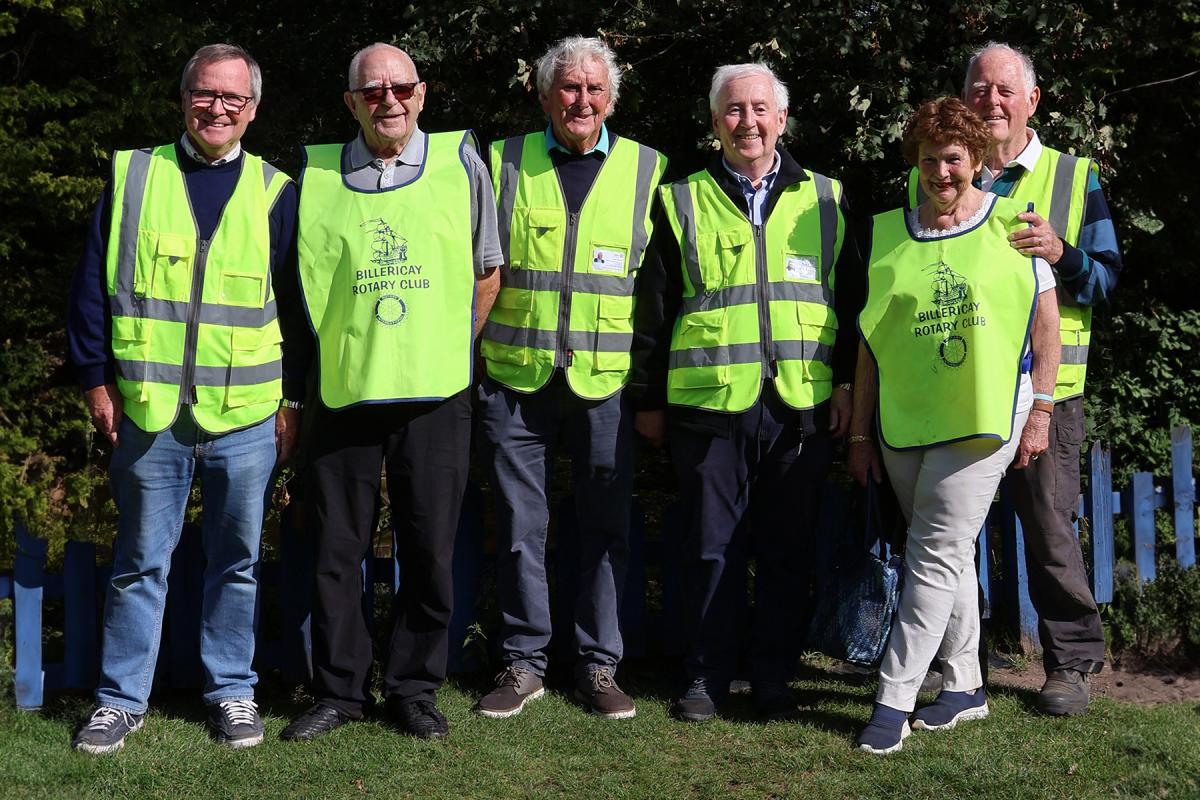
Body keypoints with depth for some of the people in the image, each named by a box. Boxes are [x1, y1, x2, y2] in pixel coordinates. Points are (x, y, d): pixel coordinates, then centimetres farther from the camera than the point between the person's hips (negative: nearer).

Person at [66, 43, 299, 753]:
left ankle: (232, 691, 23)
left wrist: (296, 400, 4)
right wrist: (97, 379, 0)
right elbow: (92, 286, 6)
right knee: (141, 561, 8)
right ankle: (122, 699, 19)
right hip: (147, 412, 0)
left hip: (246, 418, 0)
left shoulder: (275, 193, 6)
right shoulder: (132, 177, 5)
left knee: (237, 561, 9)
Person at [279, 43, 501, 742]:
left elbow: (488, 272, 12)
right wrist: (341, 353, 8)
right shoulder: (317, 175, 5)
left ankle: (415, 687, 19)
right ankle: (339, 689, 18)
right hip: (344, 392, 1)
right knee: (338, 549, 5)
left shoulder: (461, 163, 4)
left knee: (430, 550, 5)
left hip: (436, 395, 0)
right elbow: (304, 283, 14)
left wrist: (453, 348, 7)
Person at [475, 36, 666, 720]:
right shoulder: (504, 163, 7)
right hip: (516, 378, 0)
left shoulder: (647, 170, 7)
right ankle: (524, 662, 18)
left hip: (607, 381, 0)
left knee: (608, 526, 5)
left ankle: (600, 665, 16)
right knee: (520, 524, 6)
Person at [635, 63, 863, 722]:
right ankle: (706, 676, 16)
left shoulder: (825, 200, 12)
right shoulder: (683, 204, 9)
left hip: (803, 405, 1)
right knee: (712, 548, 4)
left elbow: (851, 299, 12)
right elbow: (655, 308, 10)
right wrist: (651, 399, 7)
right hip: (710, 403, -1)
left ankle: (774, 678, 18)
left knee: (787, 551, 6)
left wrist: (846, 383, 4)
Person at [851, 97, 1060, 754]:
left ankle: (893, 700, -5)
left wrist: (1040, 411, -3)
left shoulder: (1013, 223, 1)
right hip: (903, 422, 4)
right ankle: (964, 686, 24)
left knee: (936, 553, -9)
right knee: (949, 557, 13)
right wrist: (860, 432, 8)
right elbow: (870, 339, 10)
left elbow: (1046, 320, 2)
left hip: (984, 417, -4)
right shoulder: (886, 234, 8)